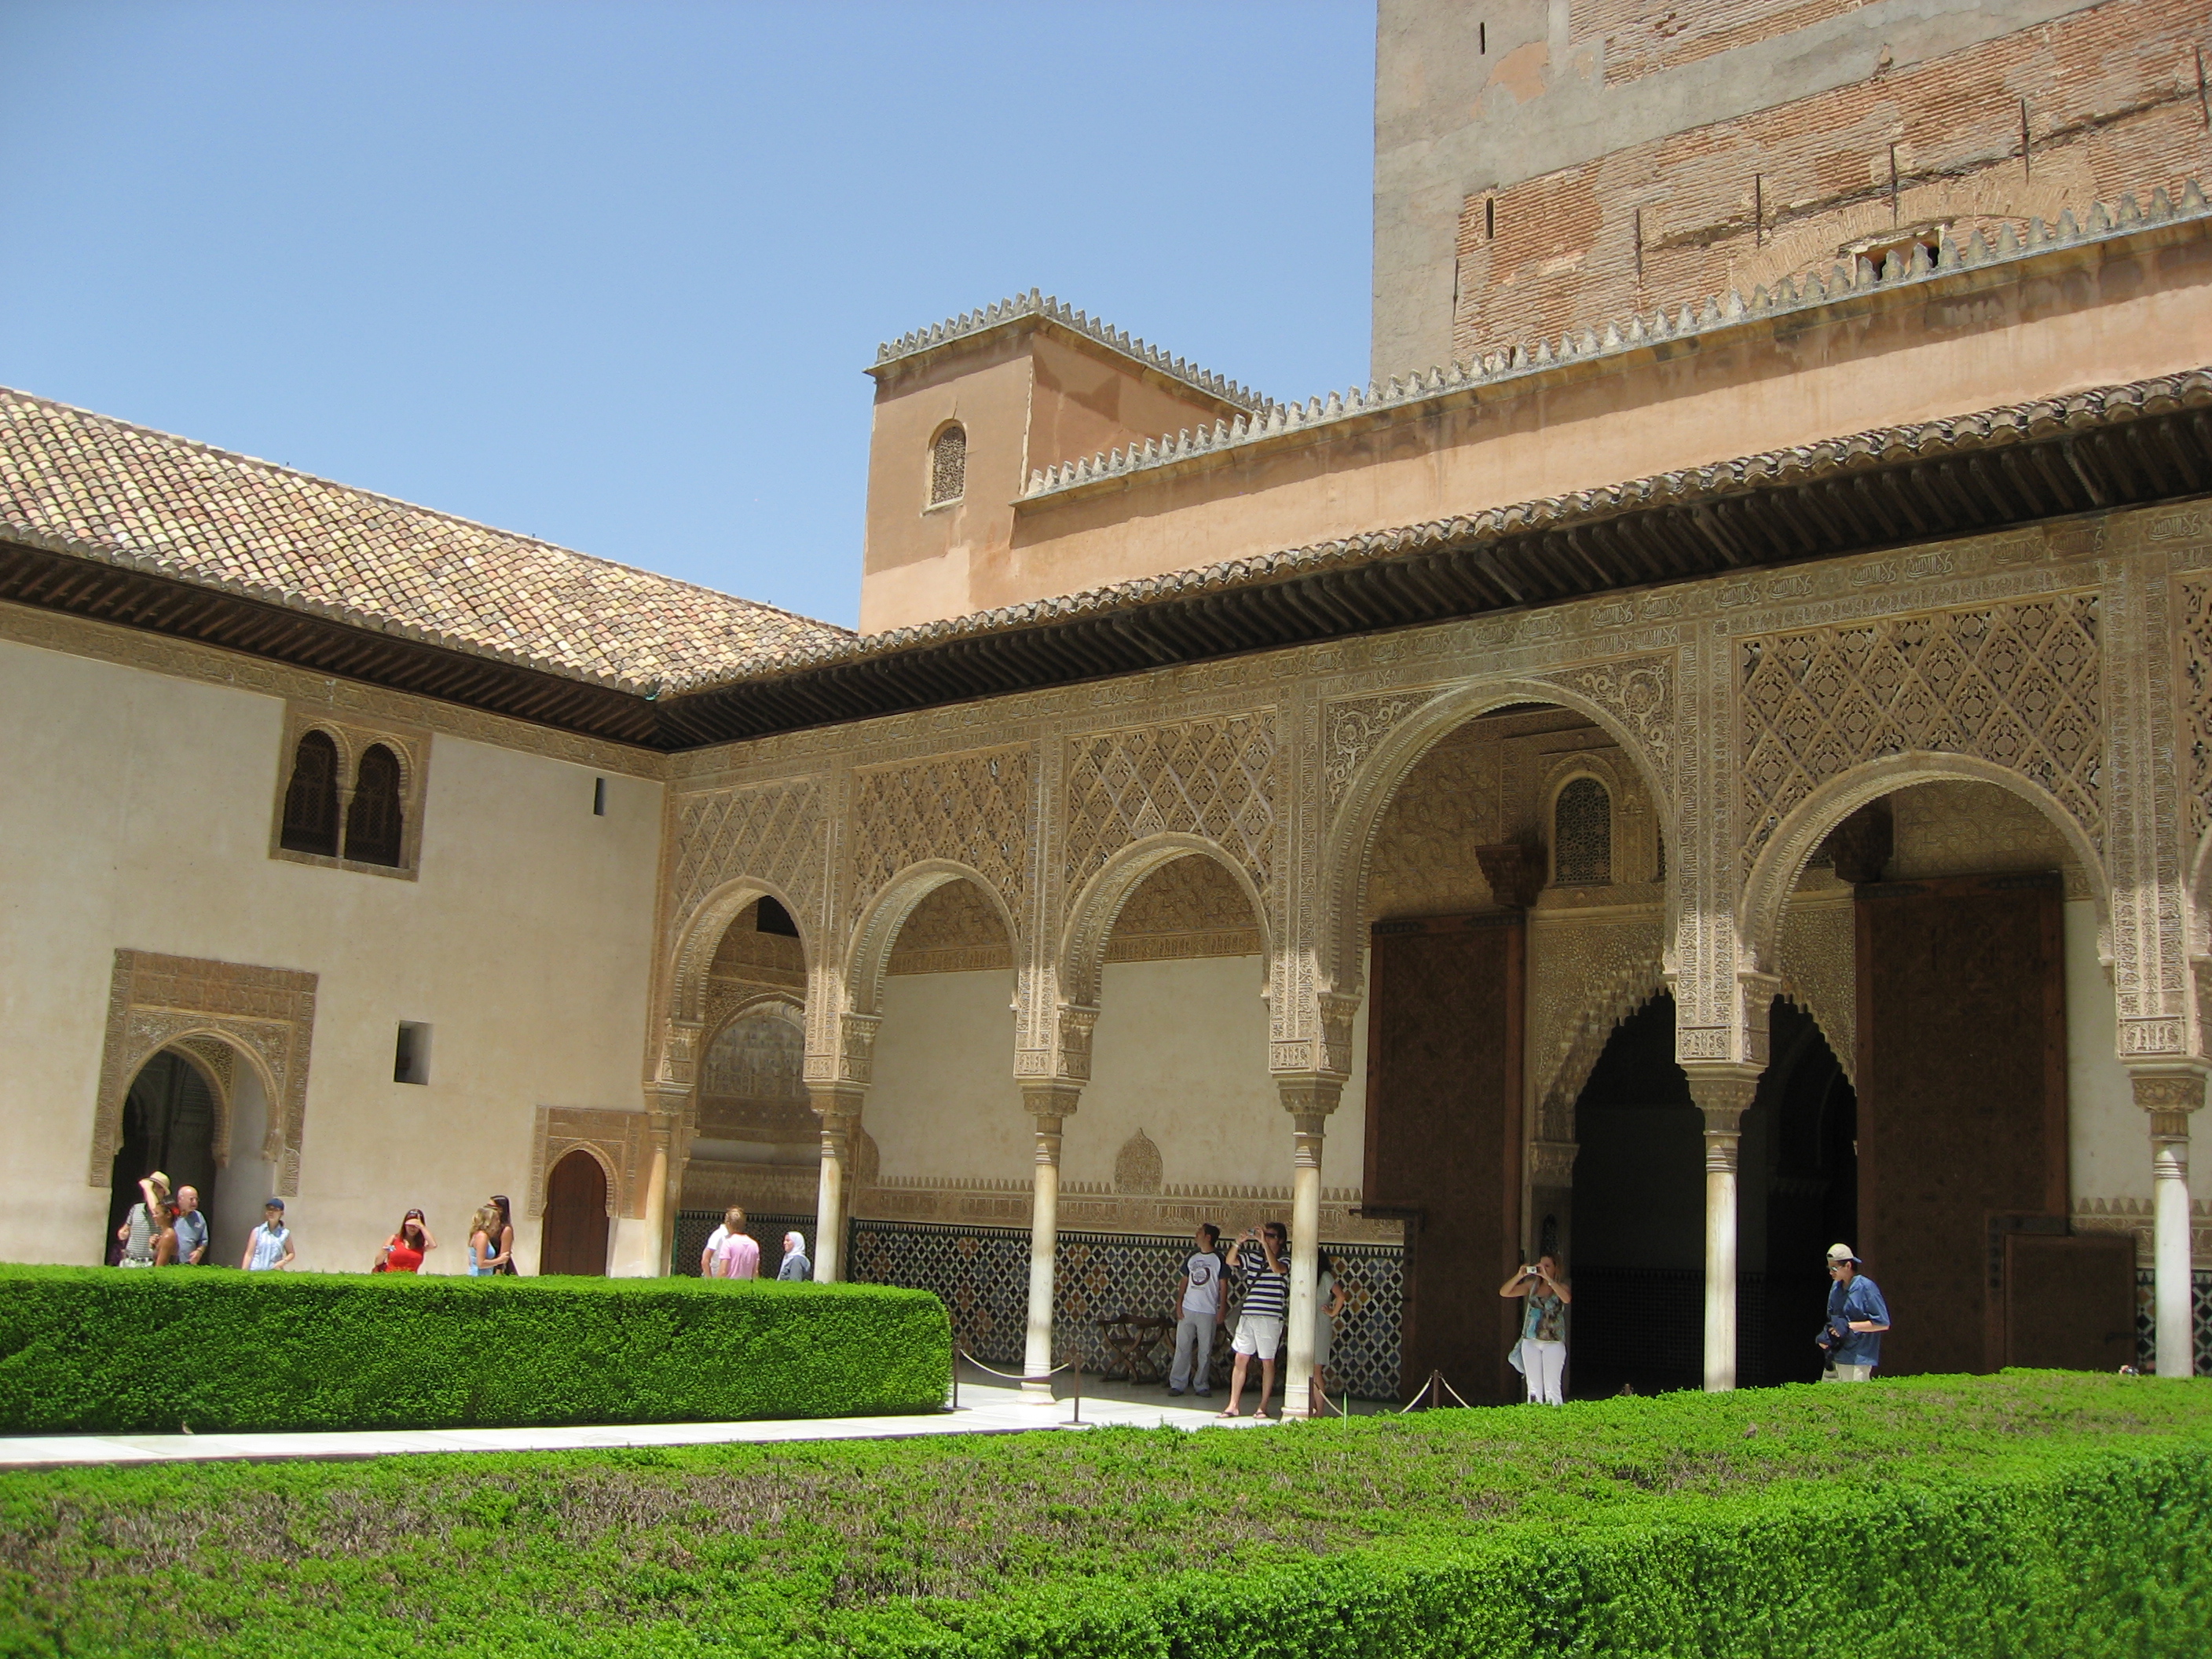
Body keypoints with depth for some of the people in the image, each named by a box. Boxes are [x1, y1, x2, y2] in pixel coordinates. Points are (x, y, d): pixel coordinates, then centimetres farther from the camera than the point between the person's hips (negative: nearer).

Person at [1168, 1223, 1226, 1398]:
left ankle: (1201, 1385, 10)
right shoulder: (1193, 1256, 12)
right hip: (1187, 1310, 4)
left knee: (1205, 1351, 1)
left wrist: (1222, 1310, -7)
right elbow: (1185, 1280, 14)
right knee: (1182, 1348, 3)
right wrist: (1179, 1303, 5)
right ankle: (1177, 1383, 7)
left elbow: (1223, 1286, -2)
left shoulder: (1218, 1259, -2)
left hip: (1208, 1312, -4)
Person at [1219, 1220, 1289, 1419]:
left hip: (1270, 1318, -4)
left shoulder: (1285, 1259, -1)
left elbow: (1277, 1268, -21)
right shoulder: (1253, 1256, 13)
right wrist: (1239, 1243, -9)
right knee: (1240, 1359, 3)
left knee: (1268, 1362, 2)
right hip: (1247, 1315, 4)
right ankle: (1233, 1406, 7)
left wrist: (1265, 1244, -21)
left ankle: (1262, 1407, 9)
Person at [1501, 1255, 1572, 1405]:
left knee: (1552, 1387, -8)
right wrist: (1519, 1276, -12)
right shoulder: (1533, 1285, 9)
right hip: (1530, 1341, 4)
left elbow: (1567, 1298, -24)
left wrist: (1547, 1278, -26)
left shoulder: (1561, 1286, 0)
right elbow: (1504, 1292, 3)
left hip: (1553, 1343, -4)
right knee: (1534, 1387, 5)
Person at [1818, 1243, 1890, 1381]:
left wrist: (1849, 1326, -16)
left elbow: (1883, 1323, -12)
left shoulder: (1866, 1288, -11)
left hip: (1857, 1360, -7)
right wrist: (1825, 1337, 3)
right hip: (1835, 1357, 7)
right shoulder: (1836, 1287, 11)